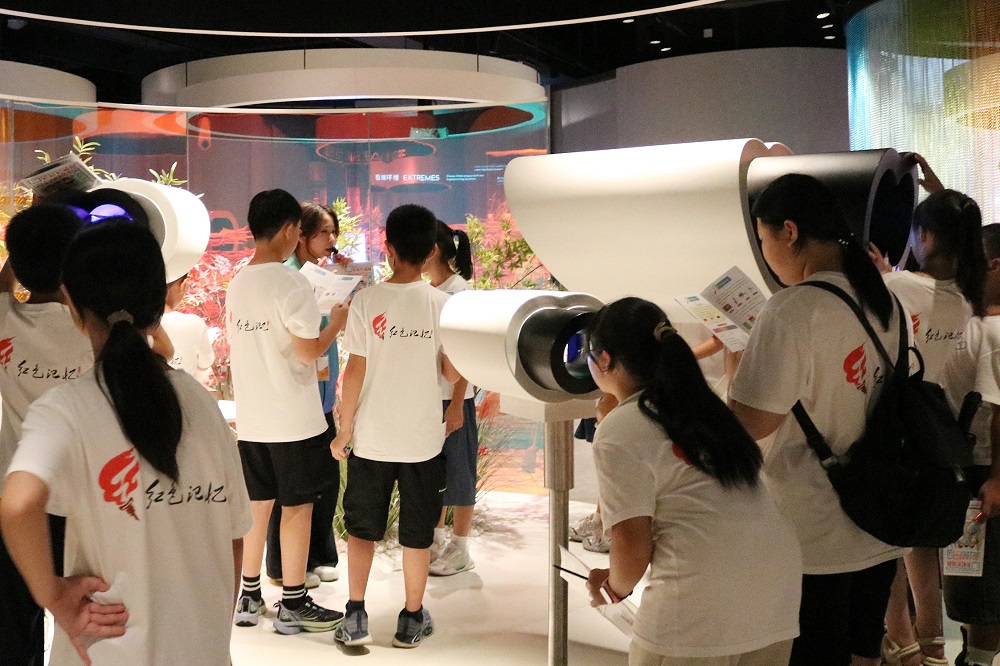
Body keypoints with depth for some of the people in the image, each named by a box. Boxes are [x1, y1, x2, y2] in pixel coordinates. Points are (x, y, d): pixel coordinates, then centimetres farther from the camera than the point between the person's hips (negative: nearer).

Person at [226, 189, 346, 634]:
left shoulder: (237, 284, 7)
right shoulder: (291, 283, -16)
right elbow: (309, 351, -17)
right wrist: (337, 323, -1)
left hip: (250, 419, 7)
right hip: (293, 420, -7)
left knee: (257, 504, 15)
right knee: (297, 506, 4)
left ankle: (249, 598, 23)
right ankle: (293, 605, 12)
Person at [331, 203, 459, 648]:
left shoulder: (367, 300, -9)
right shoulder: (442, 304, -7)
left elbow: (355, 370, -9)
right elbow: (454, 373, -4)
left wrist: (345, 427, 1)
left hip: (371, 437, 0)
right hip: (423, 439, 0)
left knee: (362, 528, 16)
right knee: (417, 532, 13)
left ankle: (355, 617, 17)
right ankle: (412, 620, 22)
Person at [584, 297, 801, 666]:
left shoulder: (618, 432, -6)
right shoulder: (701, 404, 17)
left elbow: (633, 545, -9)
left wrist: (617, 585, 12)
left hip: (703, 602, -7)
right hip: (778, 579, 7)